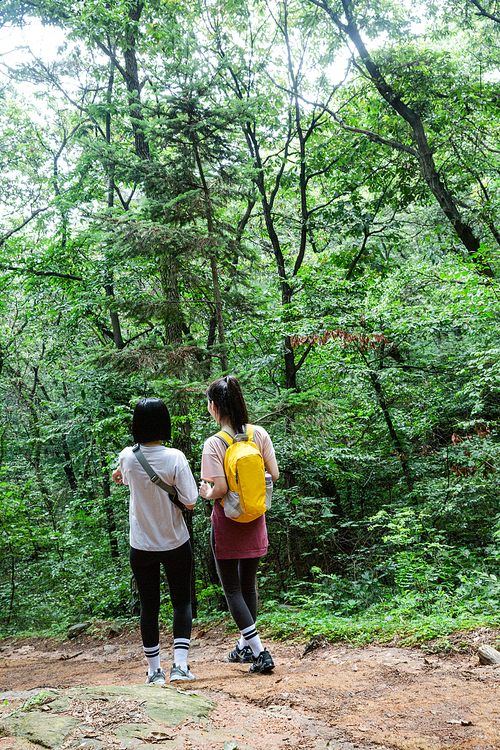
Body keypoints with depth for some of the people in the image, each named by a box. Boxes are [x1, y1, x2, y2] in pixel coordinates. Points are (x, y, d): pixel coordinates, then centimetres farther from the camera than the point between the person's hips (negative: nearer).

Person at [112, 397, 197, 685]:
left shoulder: (128, 457, -8)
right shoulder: (175, 458, -16)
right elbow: (190, 502, -14)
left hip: (142, 547, 2)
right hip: (175, 544, -2)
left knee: (149, 607, 13)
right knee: (182, 602, 14)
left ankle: (154, 671, 20)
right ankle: (180, 664, 5)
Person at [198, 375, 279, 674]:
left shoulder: (214, 444, -19)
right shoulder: (260, 434, -5)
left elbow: (220, 488, -23)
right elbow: (274, 475, -2)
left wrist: (206, 493, -1)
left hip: (227, 521, -5)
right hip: (255, 519, 5)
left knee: (232, 588, 7)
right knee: (249, 584, 20)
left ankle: (259, 652, 0)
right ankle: (245, 646, 33)